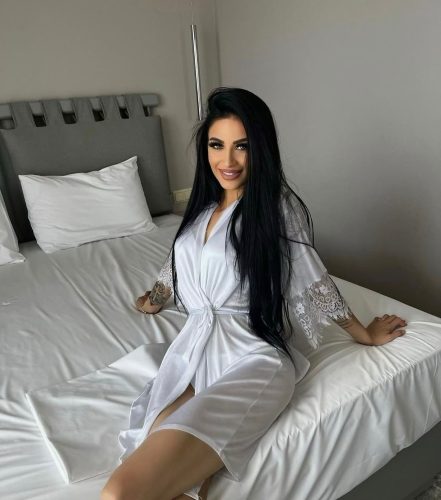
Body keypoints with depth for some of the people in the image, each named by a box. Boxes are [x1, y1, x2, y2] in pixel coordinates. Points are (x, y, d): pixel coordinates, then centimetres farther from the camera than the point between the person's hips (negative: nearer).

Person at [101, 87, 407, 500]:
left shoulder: (278, 205, -5)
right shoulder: (204, 205, 14)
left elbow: (312, 281, 5)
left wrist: (364, 335, 16)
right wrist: (155, 299, 47)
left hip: (251, 360, -5)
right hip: (193, 350, 6)